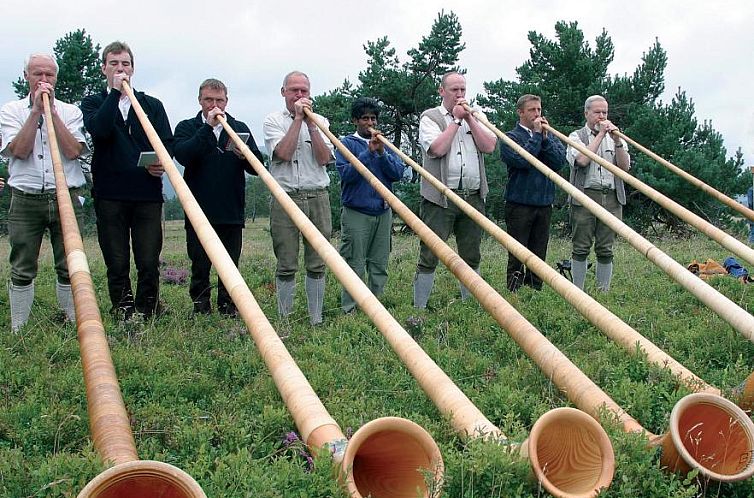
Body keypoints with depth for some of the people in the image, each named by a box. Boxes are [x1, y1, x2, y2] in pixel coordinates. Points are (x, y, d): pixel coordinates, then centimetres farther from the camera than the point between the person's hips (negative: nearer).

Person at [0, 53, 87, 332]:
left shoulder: (70, 111, 11)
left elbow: (73, 151, -6)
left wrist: (51, 110, -6)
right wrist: (36, 110, -7)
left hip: (66, 198, 1)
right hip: (25, 201, 0)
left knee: (69, 267, 2)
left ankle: (75, 327, 9)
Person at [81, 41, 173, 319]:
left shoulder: (152, 105, 18)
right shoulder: (93, 104, 13)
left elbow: (168, 142, 8)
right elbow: (98, 130, -10)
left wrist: (162, 163, -14)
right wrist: (115, 92, -8)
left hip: (148, 194, 1)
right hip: (109, 194, -1)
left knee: (149, 263, -1)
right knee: (117, 265, 3)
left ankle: (148, 317, 9)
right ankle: (124, 318, 12)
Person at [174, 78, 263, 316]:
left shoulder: (239, 128, 13)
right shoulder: (187, 127, 7)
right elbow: (182, 155, -15)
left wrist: (244, 155, -17)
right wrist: (208, 127, -17)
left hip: (232, 212, 2)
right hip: (199, 212, -2)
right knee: (200, 266, 2)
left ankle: (229, 310, 15)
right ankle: (201, 310, 13)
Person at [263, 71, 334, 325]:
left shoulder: (320, 121, 13)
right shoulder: (273, 120, 5)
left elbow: (324, 159, -2)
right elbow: (284, 153, -12)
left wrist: (310, 123, -5)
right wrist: (298, 119, -8)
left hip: (317, 197, 3)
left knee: (317, 265, 4)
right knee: (286, 266, -1)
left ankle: (316, 321, 11)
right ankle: (285, 322, 7)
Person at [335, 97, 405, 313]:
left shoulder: (385, 144, 14)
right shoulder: (347, 143, 2)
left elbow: (398, 173, 1)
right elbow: (346, 174, -13)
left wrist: (382, 152, -12)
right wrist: (368, 152, -18)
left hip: (383, 212, 4)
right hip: (356, 213, -4)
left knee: (379, 266, 7)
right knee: (354, 266, -5)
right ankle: (349, 311, 0)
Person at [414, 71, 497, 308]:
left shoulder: (475, 116, 16)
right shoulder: (430, 117, 3)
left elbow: (489, 146, 1)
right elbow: (437, 149, -14)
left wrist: (469, 118, -3)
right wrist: (456, 120, -7)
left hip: (473, 197, 5)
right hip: (440, 198, -5)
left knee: (471, 257, 11)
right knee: (430, 256, -4)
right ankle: (419, 309, 1)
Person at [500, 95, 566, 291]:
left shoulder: (550, 136, 14)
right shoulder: (510, 137, -1)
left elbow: (560, 162, -2)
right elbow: (522, 160, -18)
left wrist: (545, 137, -9)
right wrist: (536, 135, -11)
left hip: (544, 203, 5)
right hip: (519, 203, -4)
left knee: (539, 255, 8)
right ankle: (514, 295, 4)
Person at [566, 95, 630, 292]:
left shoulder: (615, 138, 18)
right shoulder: (577, 136, 8)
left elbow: (625, 167, 4)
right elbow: (582, 160, -13)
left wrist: (617, 141, -8)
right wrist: (600, 135, -8)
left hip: (612, 197, 3)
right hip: (585, 196, -3)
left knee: (606, 250, 3)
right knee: (581, 248, -2)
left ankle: (604, 291, 8)